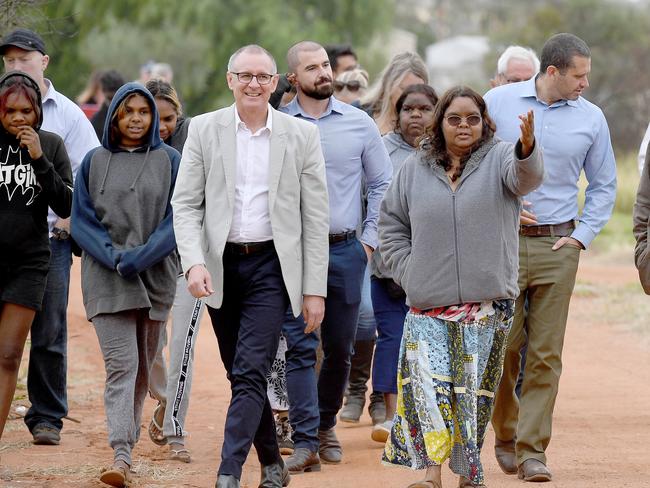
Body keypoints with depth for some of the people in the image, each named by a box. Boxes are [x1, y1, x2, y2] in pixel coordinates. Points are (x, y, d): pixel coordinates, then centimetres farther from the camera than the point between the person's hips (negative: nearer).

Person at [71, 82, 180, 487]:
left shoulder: (169, 161, 5)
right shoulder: (94, 162, 6)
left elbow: (177, 219, -1)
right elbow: (82, 221, 4)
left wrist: (142, 256, -14)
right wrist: (114, 257, -11)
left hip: (156, 275, 1)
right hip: (107, 279, -1)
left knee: (143, 366, 9)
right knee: (121, 364, -12)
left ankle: (128, 436, 26)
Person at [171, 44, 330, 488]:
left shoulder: (302, 135, 0)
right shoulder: (204, 129, 2)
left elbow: (315, 218, 1)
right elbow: (186, 204, 1)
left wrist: (315, 289, -2)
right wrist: (194, 262, -15)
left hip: (271, 267, -2)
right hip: (221, 266, 2)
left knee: (251, 372, -13)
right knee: (242, 374, 11)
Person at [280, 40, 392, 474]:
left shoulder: (359, 124, 5)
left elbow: (382, 184, 11)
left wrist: (370, 239, 6)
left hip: (345, 250, 2)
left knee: (340, 347, 9)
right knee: (301, 346, -9)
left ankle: (326, 424, 29)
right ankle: (306, 442, -9)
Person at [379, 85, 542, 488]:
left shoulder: (498, 159, 1)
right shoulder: (414, 171, 9)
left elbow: (527, 176, -22)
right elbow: (391, 225, 18)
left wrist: (527, 148, -45)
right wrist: (408, 274, 6)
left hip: (487, 303, -1)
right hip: (428, 304, 1)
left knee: (474, 386, 4)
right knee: (428, 382, -12)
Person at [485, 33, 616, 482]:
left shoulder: (591, 118, 4)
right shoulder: (498, 102, 0)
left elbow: (604, 186, 14)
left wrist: (582, 236, 3)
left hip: (557, 247, 1)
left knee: (546, 353, -2)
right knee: (502, 348, 0)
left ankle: (532, 449, 3)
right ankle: (505, 436, 20)